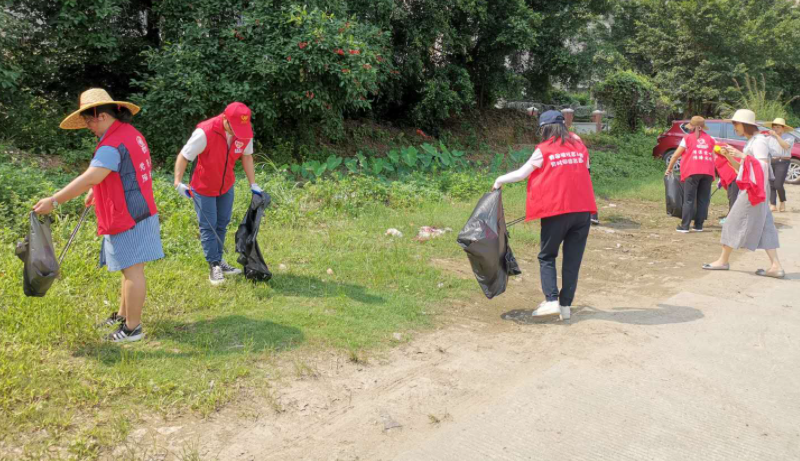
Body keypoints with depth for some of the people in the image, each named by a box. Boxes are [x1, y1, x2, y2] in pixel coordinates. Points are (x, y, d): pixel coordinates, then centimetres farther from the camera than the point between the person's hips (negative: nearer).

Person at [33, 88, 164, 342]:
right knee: (129, 268, 19)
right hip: (140, 212, 10)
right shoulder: (131, 133, 12)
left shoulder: (113, 144, -21)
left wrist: (54, 201, -29)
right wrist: (97, 191, 28)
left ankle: (133, 328, 6)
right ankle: (123, 314, 33)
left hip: (128, 218, -10)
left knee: (132, 271, -2)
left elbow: (89, 178, -30)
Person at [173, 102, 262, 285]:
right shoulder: (205, 132, -32)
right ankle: (214, 266, 12)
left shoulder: (245, 132, -15)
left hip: (226, 185, 5)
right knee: (208, 226, 1)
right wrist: (178, 182, -34)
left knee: (222, 224, 14)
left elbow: (246, 156, 3)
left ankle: (219, 260, 29)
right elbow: (184, 156, -25)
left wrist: (253, 184, 3)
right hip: (203, 187, -5)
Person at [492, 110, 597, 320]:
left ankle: (551, 301, -5)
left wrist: (500, 181, 18)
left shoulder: (543, 150, -3)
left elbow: (521, 173, 4)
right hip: (582, 209, 4)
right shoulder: (579, 147, 9)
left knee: (547, 257, 10)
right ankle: (566, 305, 9)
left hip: (556, 211, -3)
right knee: (573, 259, 8)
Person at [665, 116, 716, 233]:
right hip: (707, 172, 3)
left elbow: (676, 155, 4)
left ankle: (685, 226, -6)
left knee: (689, 199, -2)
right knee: (703, 199, 8)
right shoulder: (710, 139, 15)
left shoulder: (688, 138, 6)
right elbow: (713, 157, 10)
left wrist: (669, 169, 14)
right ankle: (698, 225, 8)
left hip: (692, 171, -3)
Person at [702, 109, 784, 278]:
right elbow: (742, 169, 18)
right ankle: (776, 266, 5)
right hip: (749, 189, 10)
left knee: (735, 223, -1)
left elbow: (763, 166, -22)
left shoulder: (759, 141, -12)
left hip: (754, 190, -10)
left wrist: (742, 155, -23)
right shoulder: (751, 142, 17)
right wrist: (729, 156, 4)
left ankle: (723, 261, 10)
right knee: (763, 228, 6)